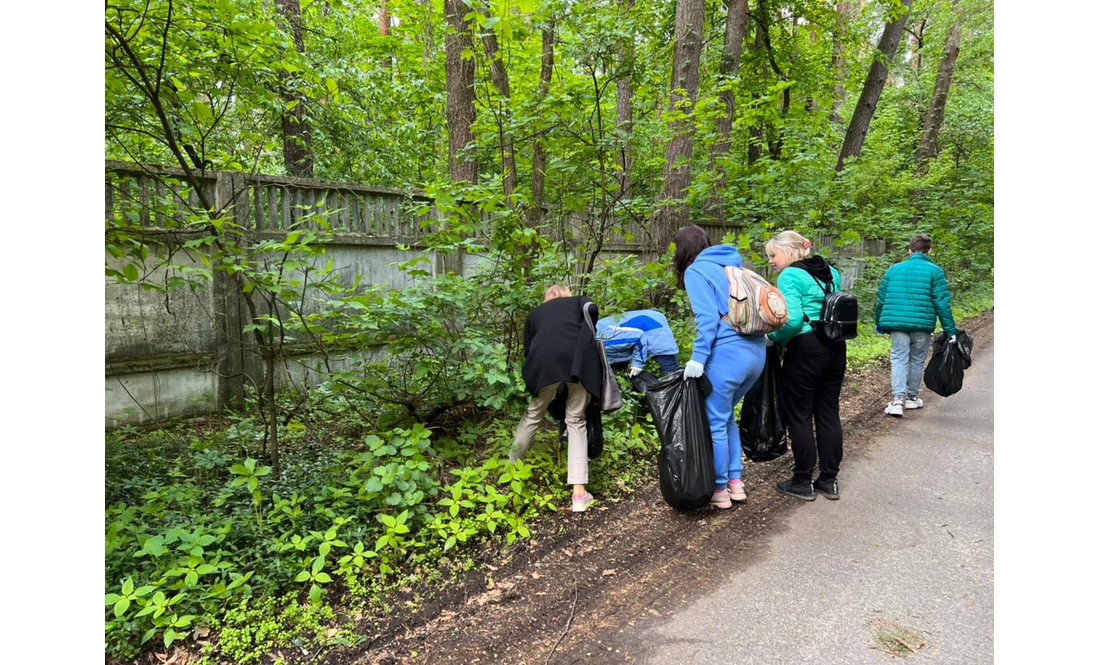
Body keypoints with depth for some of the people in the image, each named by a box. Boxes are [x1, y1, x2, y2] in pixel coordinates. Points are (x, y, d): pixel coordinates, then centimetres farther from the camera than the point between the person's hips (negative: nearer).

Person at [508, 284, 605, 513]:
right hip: (578, 357, -1)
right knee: (576, 421, 11)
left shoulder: (535, 313, 34)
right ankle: (579, 494, 5)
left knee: (533, 415, 21)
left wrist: (534, 375, 42)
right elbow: (592, 310, 9)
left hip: (546, 358, 1)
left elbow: (527, 350, 29)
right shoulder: (578, 301, 31)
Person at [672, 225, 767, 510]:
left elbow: (708, 318, -15)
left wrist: (698, 358, -16)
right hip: (756, 351, 8)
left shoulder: (696, 271, -3)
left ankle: (720, 491, 17)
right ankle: (735, 482, 27)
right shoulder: (730, 265, 19)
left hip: (728, 354, -8)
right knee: (726, 416, 22)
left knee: (715, 423, 6)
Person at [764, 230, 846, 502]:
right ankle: (829, 480, 23)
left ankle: (803, 482, 14)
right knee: (829, 413, 14)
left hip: (806, 350, -8)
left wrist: (773, 338, -6)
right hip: (836, 348, 8)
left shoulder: (790, 276, -11)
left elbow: (793, 319, -21)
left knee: (799, 416, 5)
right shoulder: (830, 273, 14)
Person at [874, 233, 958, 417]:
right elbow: (942, 303, -4)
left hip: (896, 323, 2)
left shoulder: (894, 269, 11)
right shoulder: (934, 271, 1)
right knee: (917, 361, 13)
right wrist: (950, 330, 0)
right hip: (922, 324, -1)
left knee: (898, 359, 1)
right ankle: (912, 398, 25)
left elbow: (881, 299, 14)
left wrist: (879, 323, 26)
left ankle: (898, 399, -14)